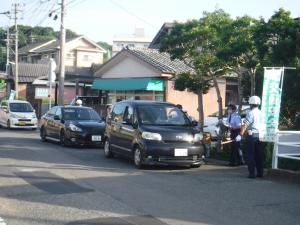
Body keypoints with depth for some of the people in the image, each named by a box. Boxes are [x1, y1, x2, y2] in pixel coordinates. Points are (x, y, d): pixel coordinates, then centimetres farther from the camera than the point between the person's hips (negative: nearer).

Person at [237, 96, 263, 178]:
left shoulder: (251, 113, -13)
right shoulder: (260, 113, 8)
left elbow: (245, 125, -20)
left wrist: (240, 135, -22)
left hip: (252, 135, -7)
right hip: (259, 135, 7)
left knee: (251, 155, -1)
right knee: (258, 154, 14)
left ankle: (252, 173, -2)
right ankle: (260, 172, 18)